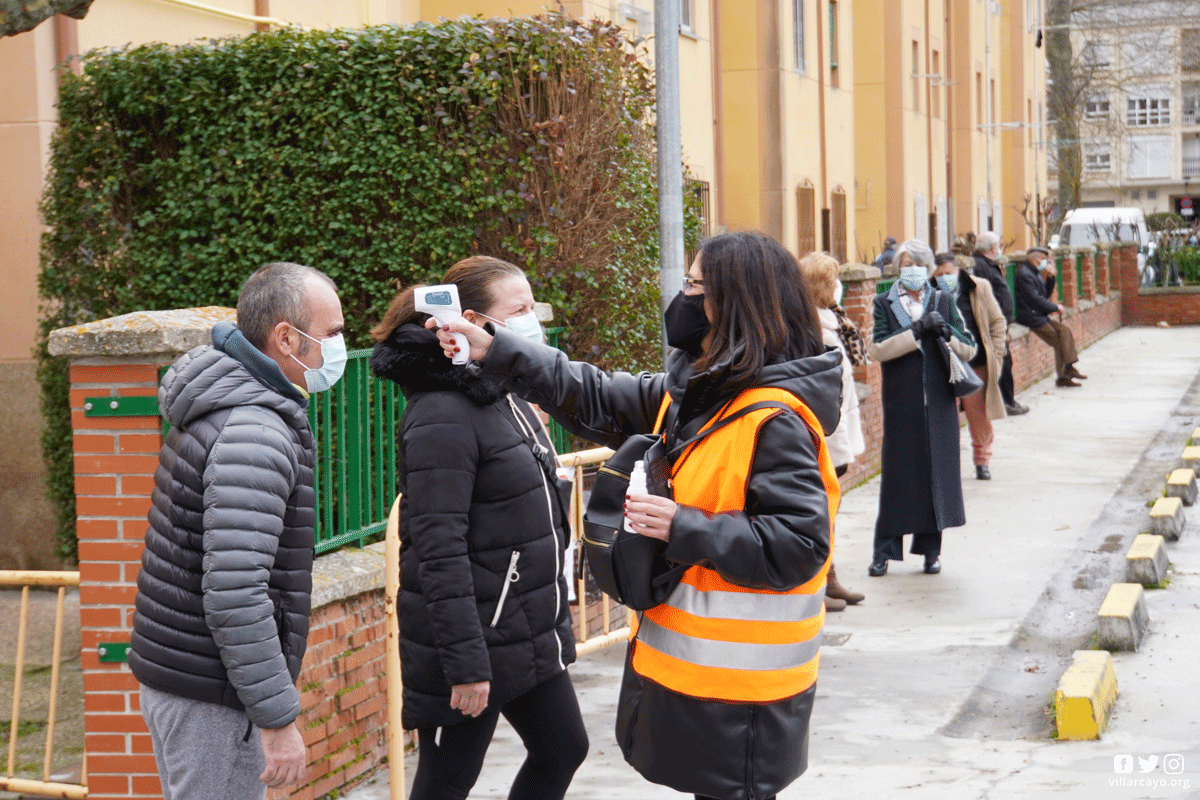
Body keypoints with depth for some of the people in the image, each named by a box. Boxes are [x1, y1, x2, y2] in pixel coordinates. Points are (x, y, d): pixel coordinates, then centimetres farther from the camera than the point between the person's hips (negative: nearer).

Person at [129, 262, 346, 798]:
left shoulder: (218, 408, 13)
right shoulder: (254, 434, -20)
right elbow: (233, 595, -27)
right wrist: (279, 718, -23)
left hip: (171, 672, 10)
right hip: (209, 693, -10)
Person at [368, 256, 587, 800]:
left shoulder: (507, 400, 10)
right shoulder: (444, 418, -20)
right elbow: (439, 552, -23)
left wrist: (552, 617, 22)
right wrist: (465, 663, -24)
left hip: (529, 633, 10)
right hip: (473, 638, -9)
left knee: (562, 750, 18)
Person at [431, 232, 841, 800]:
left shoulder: (773, 420, -21)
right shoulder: (692, 393, 8)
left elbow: (798, 546, -25)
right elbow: (596, 400, 15)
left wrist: (684, 529, -26)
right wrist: (493, 352, 10)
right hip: (692, 667, 9)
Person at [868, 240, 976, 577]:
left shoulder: (942, 303, 9)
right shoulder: (884, 304, 4)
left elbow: (969, 350, 7)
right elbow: (878, 350, -11)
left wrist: (946, 333, -12)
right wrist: (917, 330, -17)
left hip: (939, 402, 2)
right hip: (901, 404, -2)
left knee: (937, 470, 4)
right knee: (898, 473, -1)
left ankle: (931, 548, 13)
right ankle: (885, 550, 5)